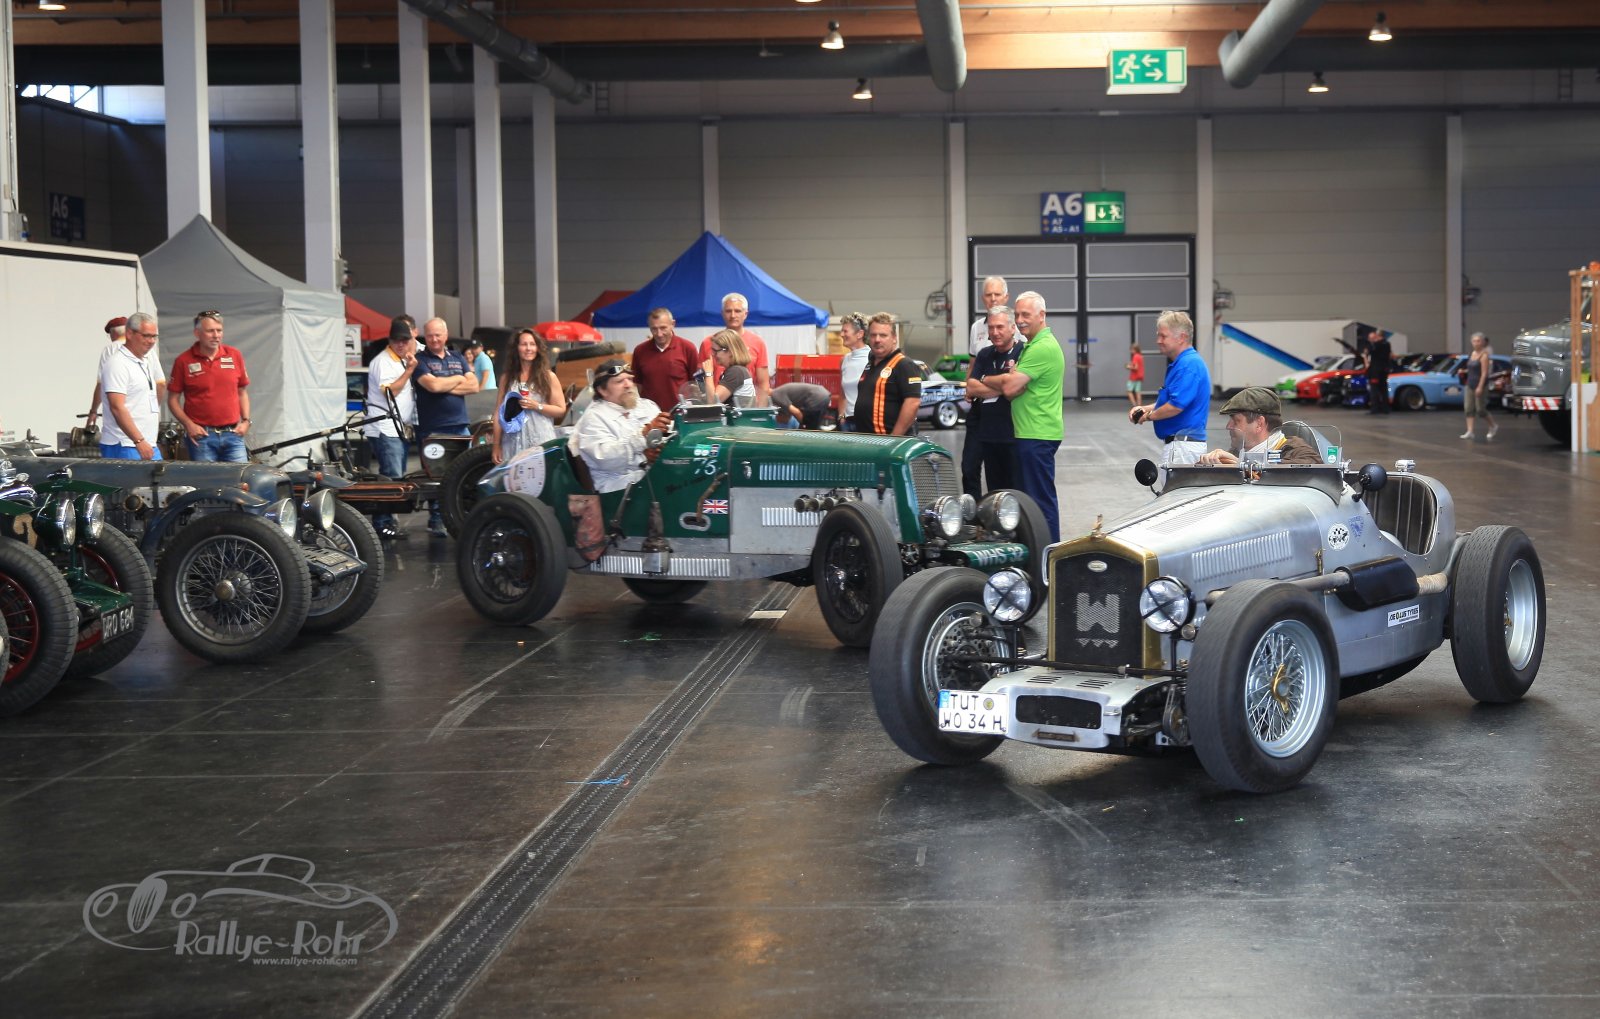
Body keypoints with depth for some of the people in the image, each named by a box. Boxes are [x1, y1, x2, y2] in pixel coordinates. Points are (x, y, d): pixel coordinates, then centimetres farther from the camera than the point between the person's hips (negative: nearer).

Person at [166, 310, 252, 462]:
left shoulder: (234, 355, 7)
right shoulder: (184, 361, 0)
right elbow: (173, 399, 4)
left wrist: (246, 421, 5)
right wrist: (188, 424, -8)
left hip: (232, 434, 2)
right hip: (201, 435, -2)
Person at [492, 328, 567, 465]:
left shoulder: (548, 377, 7)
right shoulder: (507, 378, 13)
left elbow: (561, 410, 5)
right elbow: (499, 413, 10)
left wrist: (536, 406, -11)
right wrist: (496, 445, 5)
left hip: (542, 443, -2)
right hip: (513, 444, 2)